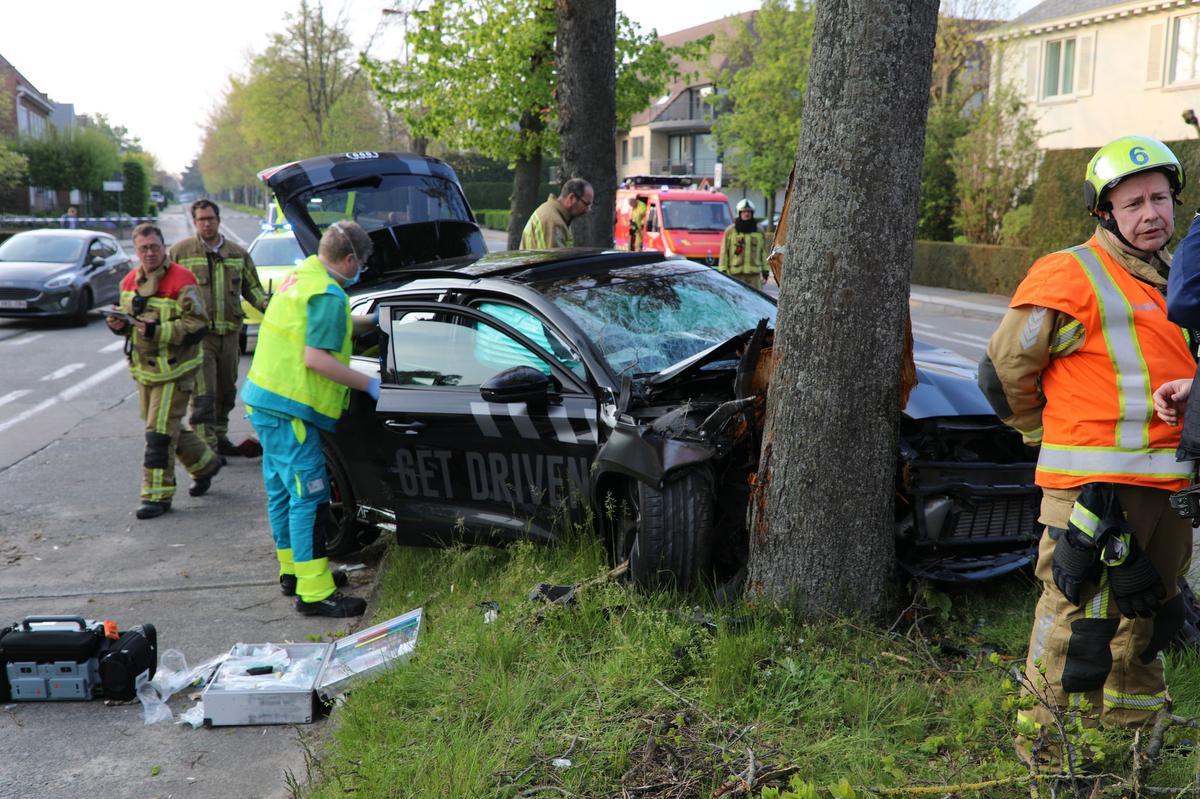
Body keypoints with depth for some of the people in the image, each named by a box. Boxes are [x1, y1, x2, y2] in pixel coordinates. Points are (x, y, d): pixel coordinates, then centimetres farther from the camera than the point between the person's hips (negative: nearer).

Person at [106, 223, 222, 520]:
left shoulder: (182, 281, -15)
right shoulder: (130, 281, 9)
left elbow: (197, 327, -20)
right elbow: (129, 317, 22)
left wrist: (157, 330, -29)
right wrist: (120, 324, -2)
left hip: (173, 370, -8)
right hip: (143, 368, 8)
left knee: (160, 432, -7)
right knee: (169, 427, 18)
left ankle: (157, 495, 2)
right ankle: (205, 464, 39)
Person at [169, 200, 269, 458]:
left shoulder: (238, 254, 13)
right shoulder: (179, 251, 3)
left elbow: (252, 287, 18)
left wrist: (266, 304, -2)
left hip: (229, 334, 4)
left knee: (226, 392, 14)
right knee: (203, 394, -10)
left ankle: (220, 438, 28)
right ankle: (207, 446, -6)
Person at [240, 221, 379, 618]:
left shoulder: (302, 274, 13)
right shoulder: (329, 294, -17)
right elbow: (316, 358, -23)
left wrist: (371, 320, 28)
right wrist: (370, 384, -17)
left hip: (265, 399, 10)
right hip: (287, 409, -10)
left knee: (283, 491, 19)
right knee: (309, 496, -7)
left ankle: (293, 569, 32)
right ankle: (314, 592, -5)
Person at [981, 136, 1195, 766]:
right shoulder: (1071, 277, -12)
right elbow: (1005, 370, -8)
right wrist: (1054, 433, 4)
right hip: (1094, 488, -8)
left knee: (1148, 615, 20)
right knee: (1080, 618, -4)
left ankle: (1129, 735, 39)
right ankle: (1048, 742, 13)